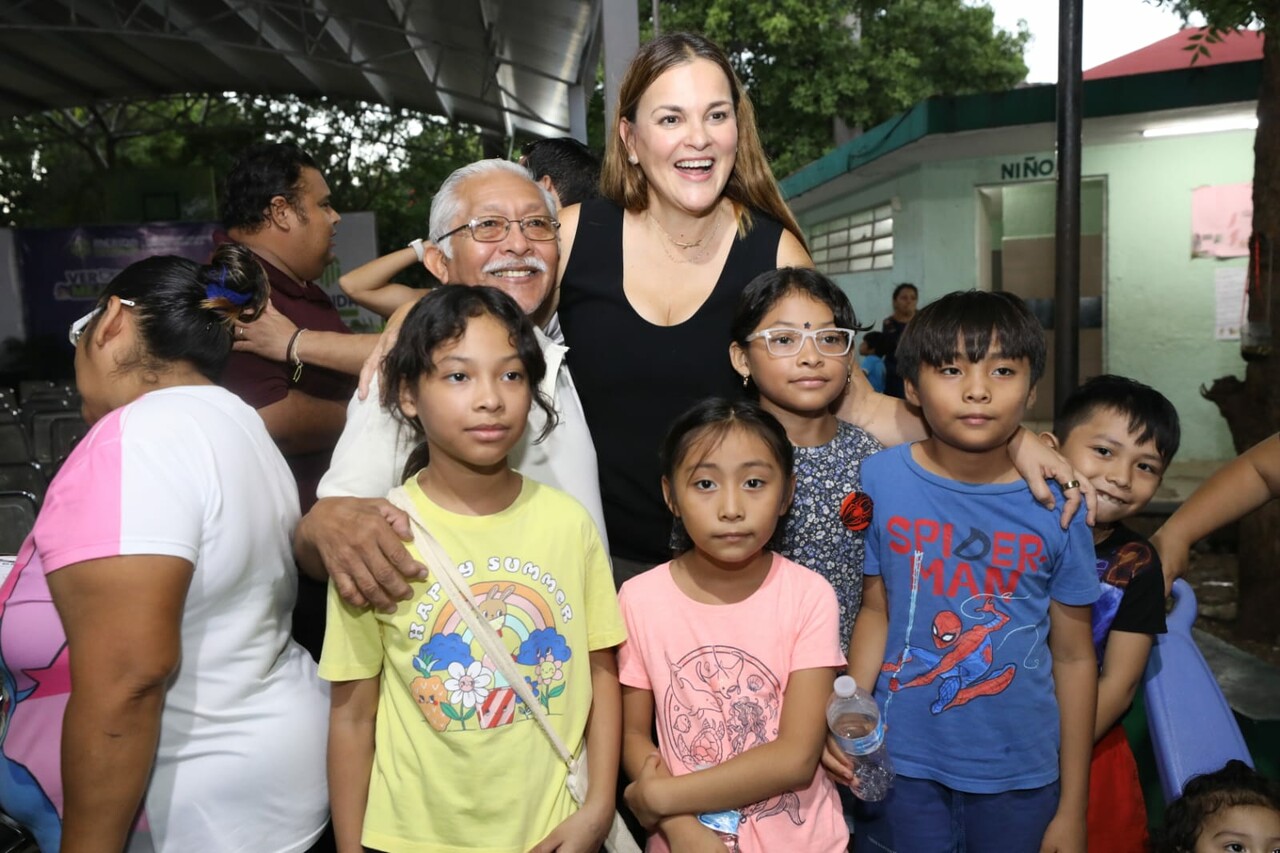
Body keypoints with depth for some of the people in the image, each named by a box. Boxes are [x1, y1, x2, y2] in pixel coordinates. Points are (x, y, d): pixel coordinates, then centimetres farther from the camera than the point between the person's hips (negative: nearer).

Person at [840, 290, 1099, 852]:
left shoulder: (1056, 507, -10)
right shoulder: (881, 480, -10)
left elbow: (1073, 658, -2)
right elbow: (877, 610, 0)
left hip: (1021, 773, 1)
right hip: (901, 762, 0)